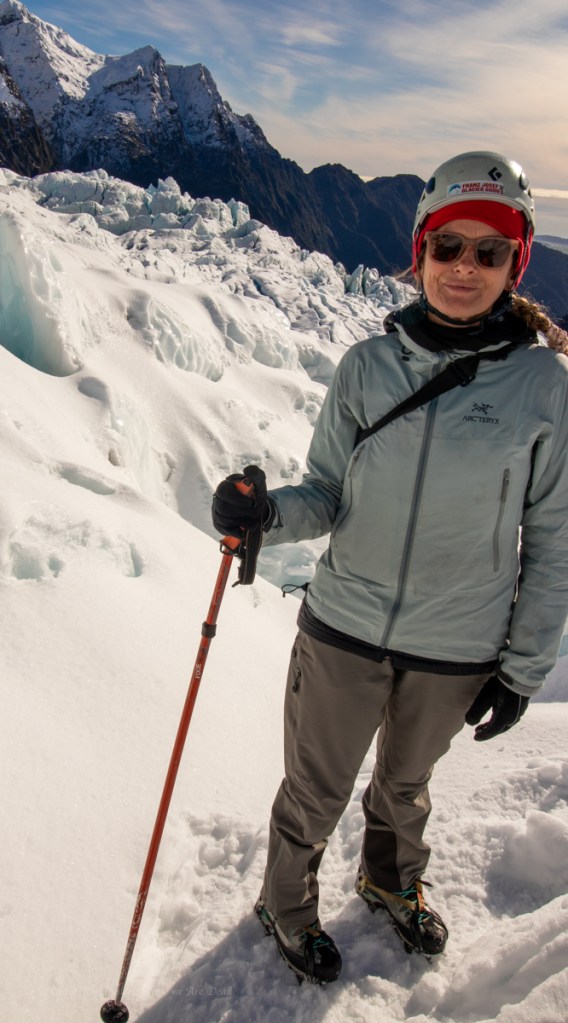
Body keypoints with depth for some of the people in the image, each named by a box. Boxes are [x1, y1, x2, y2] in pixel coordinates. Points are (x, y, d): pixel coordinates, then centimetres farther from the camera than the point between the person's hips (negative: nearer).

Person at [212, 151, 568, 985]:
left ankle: (392, 883, 59)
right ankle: (286, 903, 50)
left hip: (458, 651, 1)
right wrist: (267, 513, -24)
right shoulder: (369, 364, -8)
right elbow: (329, 495, -3)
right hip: (344, 627, 0)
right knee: (316, 791, 18)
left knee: (406, 781, 27)